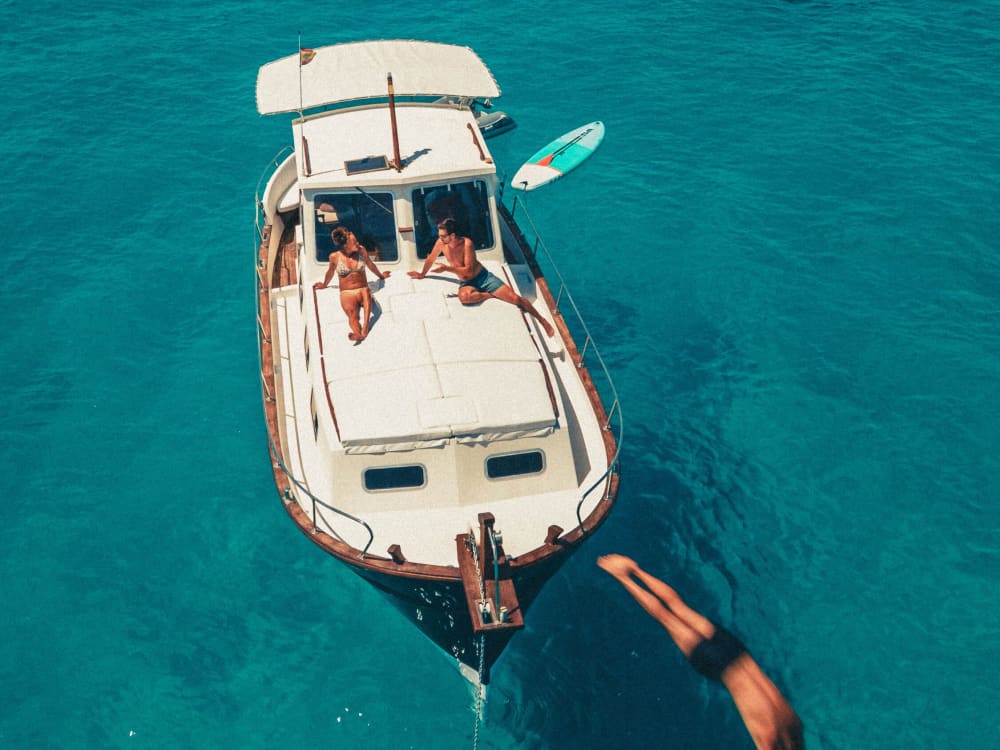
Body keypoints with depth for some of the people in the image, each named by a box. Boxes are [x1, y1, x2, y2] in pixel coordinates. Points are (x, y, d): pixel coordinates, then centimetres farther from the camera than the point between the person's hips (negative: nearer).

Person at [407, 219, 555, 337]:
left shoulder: (466, 243, -20)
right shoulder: (441, 243, -8)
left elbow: (469, 271, -21)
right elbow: (431, 259, 12)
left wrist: (446, 268, -25)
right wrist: (422, 274, 27)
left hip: (484, 276, -3)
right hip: (467, 283, 3)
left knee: (515, 298, -16)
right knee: (463, 296, -38)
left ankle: (542, 321, 0)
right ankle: (491, 295, -10)